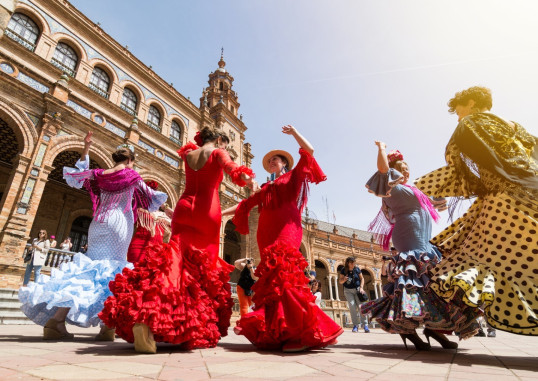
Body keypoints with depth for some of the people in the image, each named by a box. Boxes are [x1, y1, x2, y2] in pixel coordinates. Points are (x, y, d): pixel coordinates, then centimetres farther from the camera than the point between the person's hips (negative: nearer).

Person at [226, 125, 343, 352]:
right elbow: (245, 204, 27)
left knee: (281, 274, -22)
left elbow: (309, 151, 8)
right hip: (267, 236, 5)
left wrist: (293, 132, 9)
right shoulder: (266, 189, 28)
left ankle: (301, 332, -23)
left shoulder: (293, 177, 17)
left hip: (286, 232, -5)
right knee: (272, 278, -3)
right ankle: (275, 332, -1)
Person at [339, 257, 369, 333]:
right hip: (348, 290, 0)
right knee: (352, 306, -11)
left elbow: (362, 278, 5)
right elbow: (340, 281, -2)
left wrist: (361, 287, -6)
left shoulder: (357, 269, -6)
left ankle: (365, 325, -6)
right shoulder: (343, 270, -7)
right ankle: (356, 325, -2)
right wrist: (344, 280, -24)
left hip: (357, 289, 0)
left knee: (361, 306, -11)